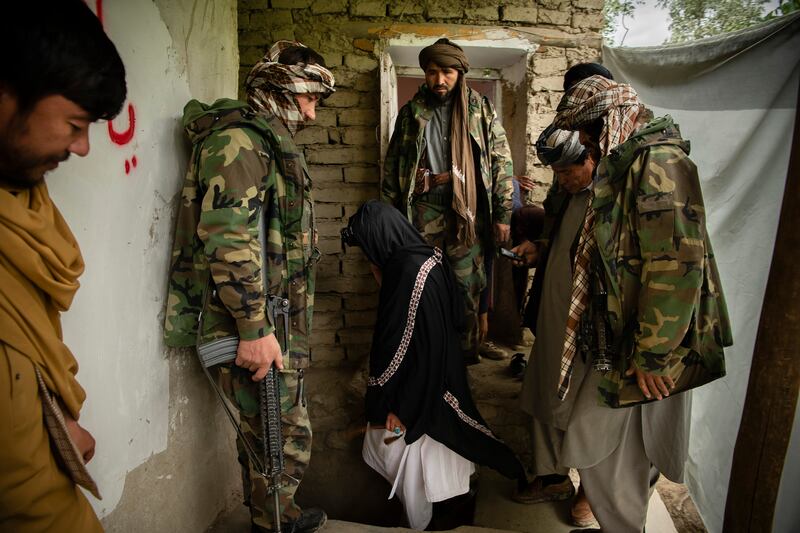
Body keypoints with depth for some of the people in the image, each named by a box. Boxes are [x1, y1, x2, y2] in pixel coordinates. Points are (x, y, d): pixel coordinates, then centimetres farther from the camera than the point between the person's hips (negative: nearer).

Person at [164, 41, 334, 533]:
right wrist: (254, 329, -24)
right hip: (258, 327, -10)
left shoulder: (270, 142, 19)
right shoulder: (239, 141, -14)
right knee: (286, 437, 3)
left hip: (278, 322, 10)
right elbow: (228, 241, -25)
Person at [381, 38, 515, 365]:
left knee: (466, 285, 3)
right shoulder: (411, 113, 9)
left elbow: (501, 162, 2)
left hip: (466, 212, -1)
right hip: (422, 212, 2)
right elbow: (392, 166, 11)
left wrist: (502, 215, -3)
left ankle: (466, 353, 20)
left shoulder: (480, 111, 4)